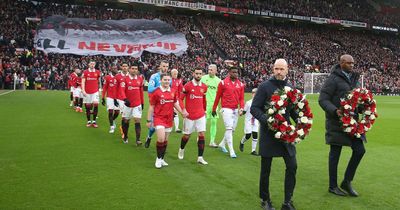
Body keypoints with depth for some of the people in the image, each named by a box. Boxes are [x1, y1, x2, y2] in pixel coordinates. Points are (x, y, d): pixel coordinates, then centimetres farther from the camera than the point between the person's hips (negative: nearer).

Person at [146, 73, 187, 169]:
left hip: (169, 119, 5)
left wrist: (182, 112, 14)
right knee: (161, 139, -16)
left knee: (165, 140, 11)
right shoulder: (156, 92, -10)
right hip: (159, 118, -5)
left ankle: (162, 159, 27)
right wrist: (149, 120, -3)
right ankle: (158, 159, 6)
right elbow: (151, 107, -4)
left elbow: (175, 103, 19)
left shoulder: (173, 92, 3)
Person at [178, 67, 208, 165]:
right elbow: (180, 98, -7)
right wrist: (183, 110, -17)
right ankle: (181, 149, 39)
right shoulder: (188, 86, -9)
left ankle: (200, 157, 1)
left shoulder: (204, 87, 4)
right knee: (186, 135, 10)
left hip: (201, 115, 3)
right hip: (189, 116, -3)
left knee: (201, 135, -5)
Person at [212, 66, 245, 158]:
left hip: (235, 109, 6)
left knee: (232, 129, 13)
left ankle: (222, 144, 33)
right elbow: (218, 97, 0)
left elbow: (242, 98, 7)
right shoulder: (223, 83, -6)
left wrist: (241, 108, -9)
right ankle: (231, 151, -4)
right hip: (226, 109, -5)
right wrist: (214, 109, 5)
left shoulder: (240, 84, 6)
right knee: (229, 128, -10)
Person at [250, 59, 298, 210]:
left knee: (292, 166, 3)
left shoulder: (289, 88, 8)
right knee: (266, 168, 7)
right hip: (268, 132, -4)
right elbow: (254, 108, -9)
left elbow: (293, 109, 15)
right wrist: (266, 119, -26)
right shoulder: (265, 86, -7)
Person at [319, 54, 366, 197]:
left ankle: (347, 182, 21)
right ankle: (332, 186, 19)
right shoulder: (333, 79, -10)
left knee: (359, 150, 5)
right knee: (335, 153, 4)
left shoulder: (354, 78, 13)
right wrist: (335, 110, -29)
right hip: (337, 122, -7)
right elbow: (322, 100, -14)